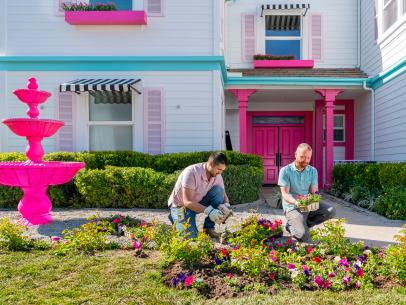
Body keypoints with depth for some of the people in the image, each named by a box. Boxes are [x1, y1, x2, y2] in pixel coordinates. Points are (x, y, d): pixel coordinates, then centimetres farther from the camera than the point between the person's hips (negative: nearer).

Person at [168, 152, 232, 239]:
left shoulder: (217, 176, -11)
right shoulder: (191, 172, -30)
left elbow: (223, 195, 0)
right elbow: (187, 202, -33)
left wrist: (226, 205, -25)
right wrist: (208, 210, -44)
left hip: (199, 202, 5)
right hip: (180, 205, -5)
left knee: (218, 190, -20)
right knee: (191, 236, -23)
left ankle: (209, 228, -9)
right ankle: (176, 219, 10)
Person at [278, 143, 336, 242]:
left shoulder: (313, 171, 5)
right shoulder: (285, 171, -9)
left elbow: (314, 191, 0)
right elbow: (285, 194, -13)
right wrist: (295, 202, -33)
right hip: (292, 207, -6)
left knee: (331, 211, -18)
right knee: (303, 234, -27)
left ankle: (300, 224, -8)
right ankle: (292, 227, 9)